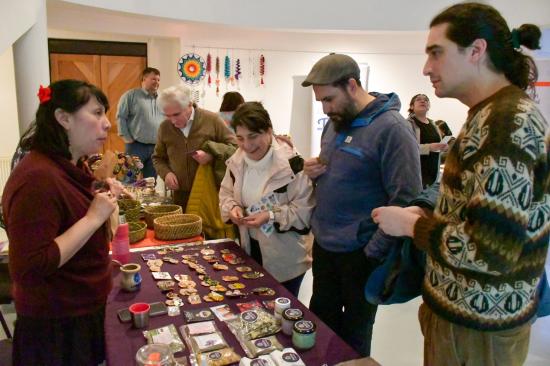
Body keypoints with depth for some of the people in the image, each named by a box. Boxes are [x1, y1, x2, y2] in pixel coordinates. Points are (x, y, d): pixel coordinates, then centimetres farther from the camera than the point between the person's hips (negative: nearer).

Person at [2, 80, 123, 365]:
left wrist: (104, 199, -1)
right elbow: (27, 270, -31)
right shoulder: (37, 178, -27)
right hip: (56, 326, -9)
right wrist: (94, 217, -29)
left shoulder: (70, 167, 4)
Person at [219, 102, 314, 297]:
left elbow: (305, 209, -21)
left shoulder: (290, 163, -23)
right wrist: (233, 207, -12)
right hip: (251, 249, 6)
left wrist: (271, 216, -30)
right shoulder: (237, 161, -2)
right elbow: (226, 193, 9)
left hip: (285, 258, -6)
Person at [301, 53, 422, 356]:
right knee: (320, 323, 21)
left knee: (354, 335, 13)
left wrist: (373, 254, -21)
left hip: (359, 253, -7)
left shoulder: (391, 128, -18)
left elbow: (405, 202, -21)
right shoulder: (336, 122, 7)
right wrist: (315, 172, -2)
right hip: (323, 246, 7)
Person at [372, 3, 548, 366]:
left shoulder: (503, 120, -23)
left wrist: (412, 225, -16)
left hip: (476, 324, -9)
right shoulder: (503, 112, 9)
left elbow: (491, 250, -29)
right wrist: (427, 216, 3)